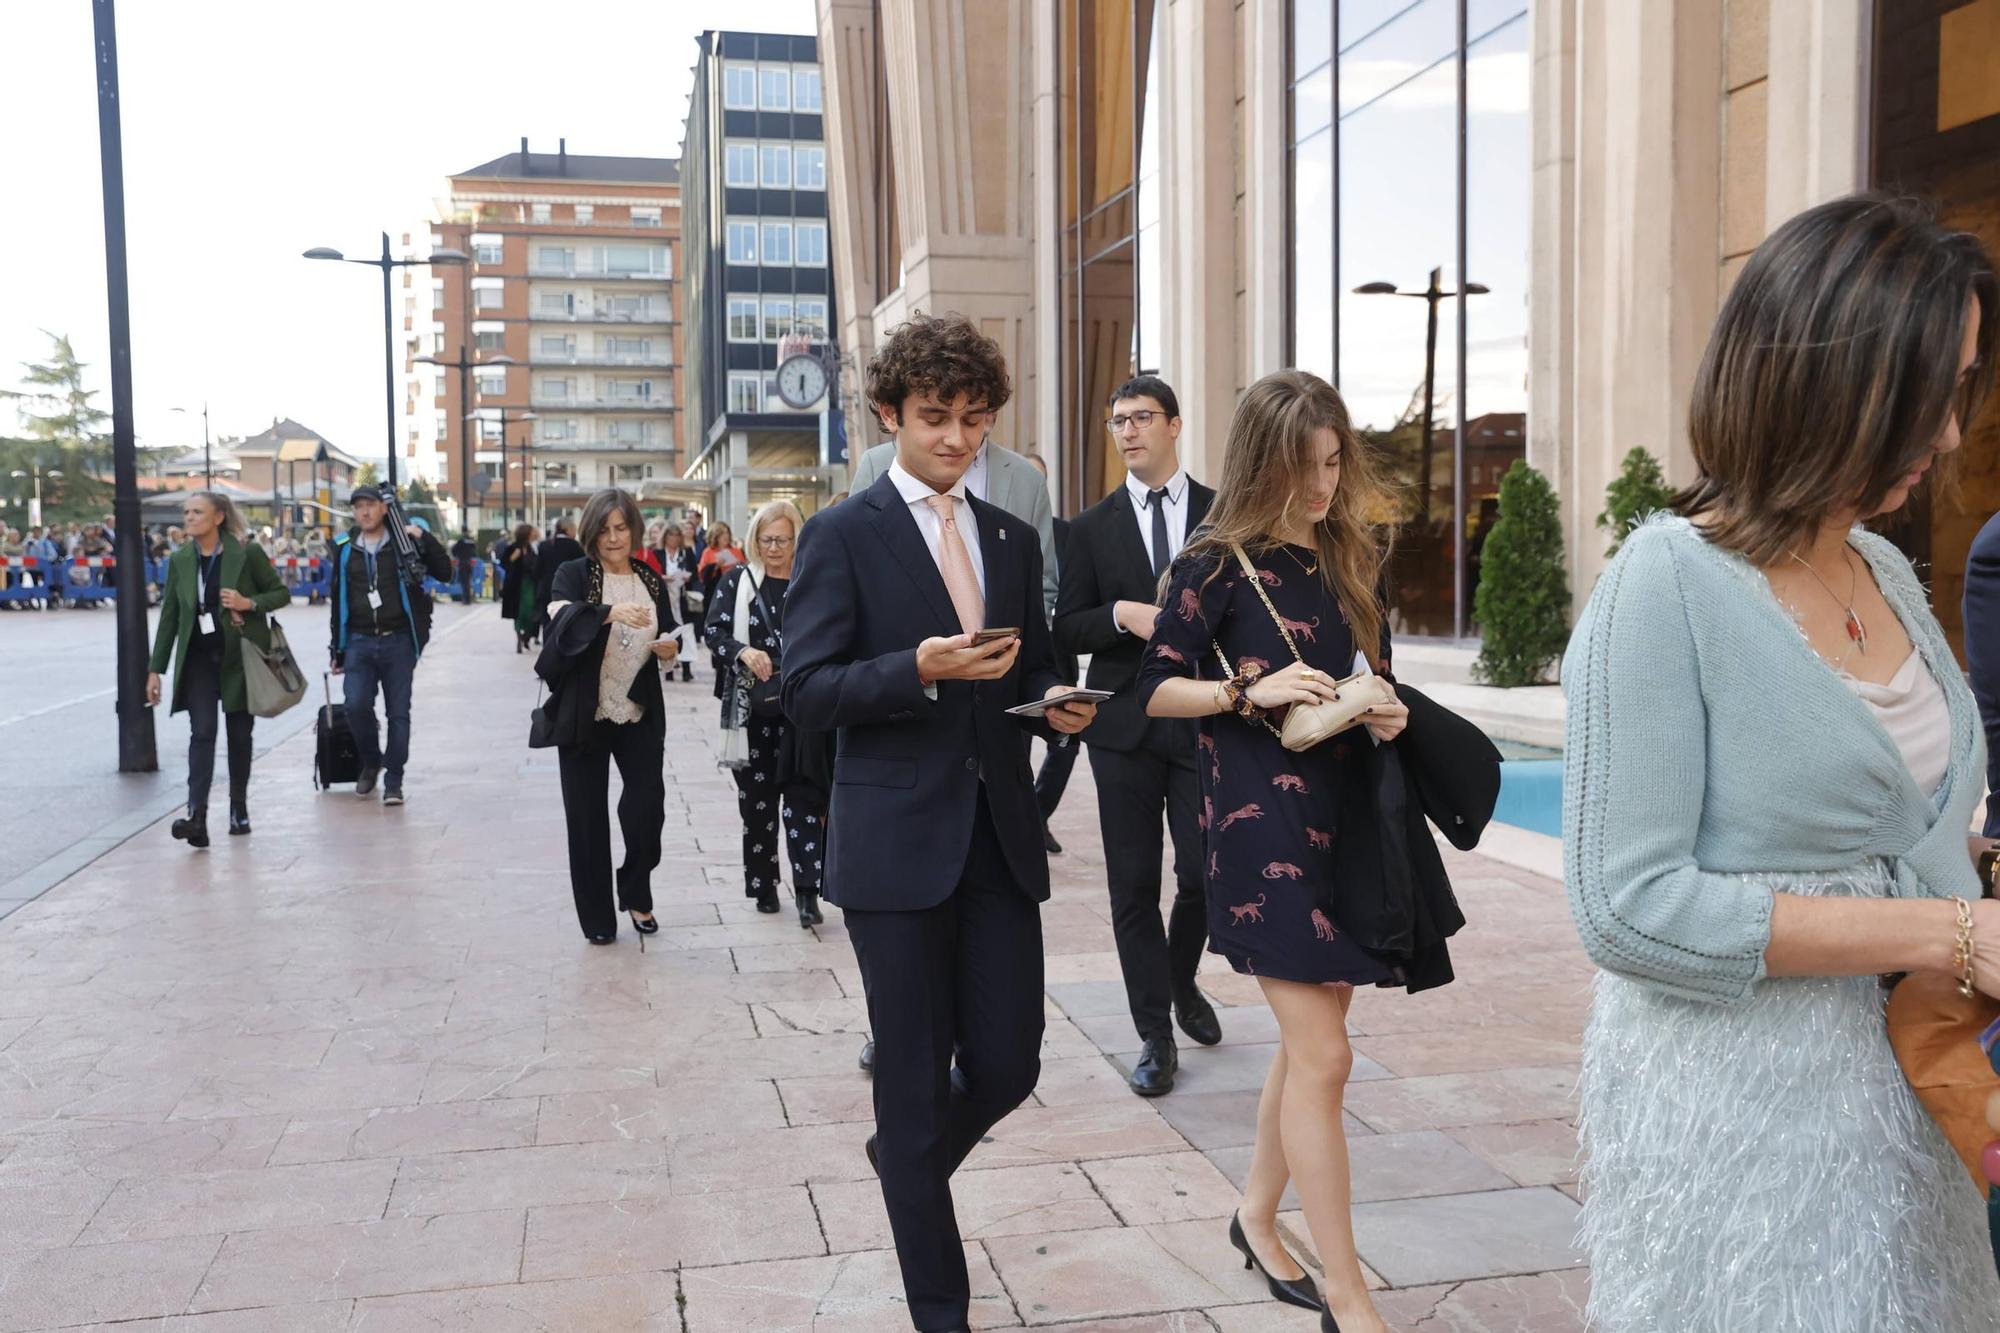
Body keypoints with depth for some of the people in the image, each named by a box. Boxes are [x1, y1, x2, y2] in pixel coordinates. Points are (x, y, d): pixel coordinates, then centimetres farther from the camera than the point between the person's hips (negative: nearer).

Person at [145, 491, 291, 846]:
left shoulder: (247, 553, -5)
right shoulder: (179, 560, 5)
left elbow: (281, 593, 2)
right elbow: (169, 616, 9)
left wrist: (250, 603, -18)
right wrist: (156, 669, 6)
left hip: (239, 657, -2)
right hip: (198, 658, 2)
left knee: (239, 734, 8)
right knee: (202, 733, -10)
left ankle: (239, 808, 24)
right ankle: (197, 816, -19)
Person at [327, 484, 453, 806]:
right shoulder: (344, 548, 8)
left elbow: (444, 573, -5)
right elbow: (337, 600, 14)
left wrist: (424, 538, -16)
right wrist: (337, 649, 14)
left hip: (399, 641, -1)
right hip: (359, 642, 2)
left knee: (398, 713, 1)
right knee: (356, 706, -11)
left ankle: (393, 782, 11)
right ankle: (371, 762, 16)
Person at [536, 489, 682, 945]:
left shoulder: (652, 580, 8)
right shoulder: (573, 574, -3)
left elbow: (669, 640, 19)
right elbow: (562, 616, -25)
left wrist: (669, 650, -5)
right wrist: (611, 612, -43)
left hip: (640, 715, 3)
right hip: (584, 715, -2)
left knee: (648, 805, -3)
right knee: (587, 816, 3)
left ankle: (636, 894, 22)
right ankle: (597, 915, 16)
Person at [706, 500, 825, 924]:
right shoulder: (737, 581, 4)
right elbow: (713, 631, -1)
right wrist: (743, 651, -20)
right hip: (751, 706, 1)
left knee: (802, 797, -7)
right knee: (757, 799, 10)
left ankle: (807, 891, -6)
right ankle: (763, 884, 22)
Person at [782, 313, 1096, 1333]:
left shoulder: (1013, 540, 13)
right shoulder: (843, 537, -4)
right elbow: (806, 691, -9)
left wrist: (1056, 701, -2)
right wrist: (920, 669, -23)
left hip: (1000, 843, 5)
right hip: (897, 845, -5)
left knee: (1008, 1065, 6)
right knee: (915, 1082, 5)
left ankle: (906, 1155, 39)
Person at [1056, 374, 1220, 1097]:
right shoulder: (1093, 526, 7)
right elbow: (1068, 629, 4)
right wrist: (1123, 615, -14)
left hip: (1204, 720, 0)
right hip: (1126, 723, 1)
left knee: (1203, 875, 2)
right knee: (1134, 886, 3)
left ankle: (1182, 985, 33)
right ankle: (1155, 1034, 15)